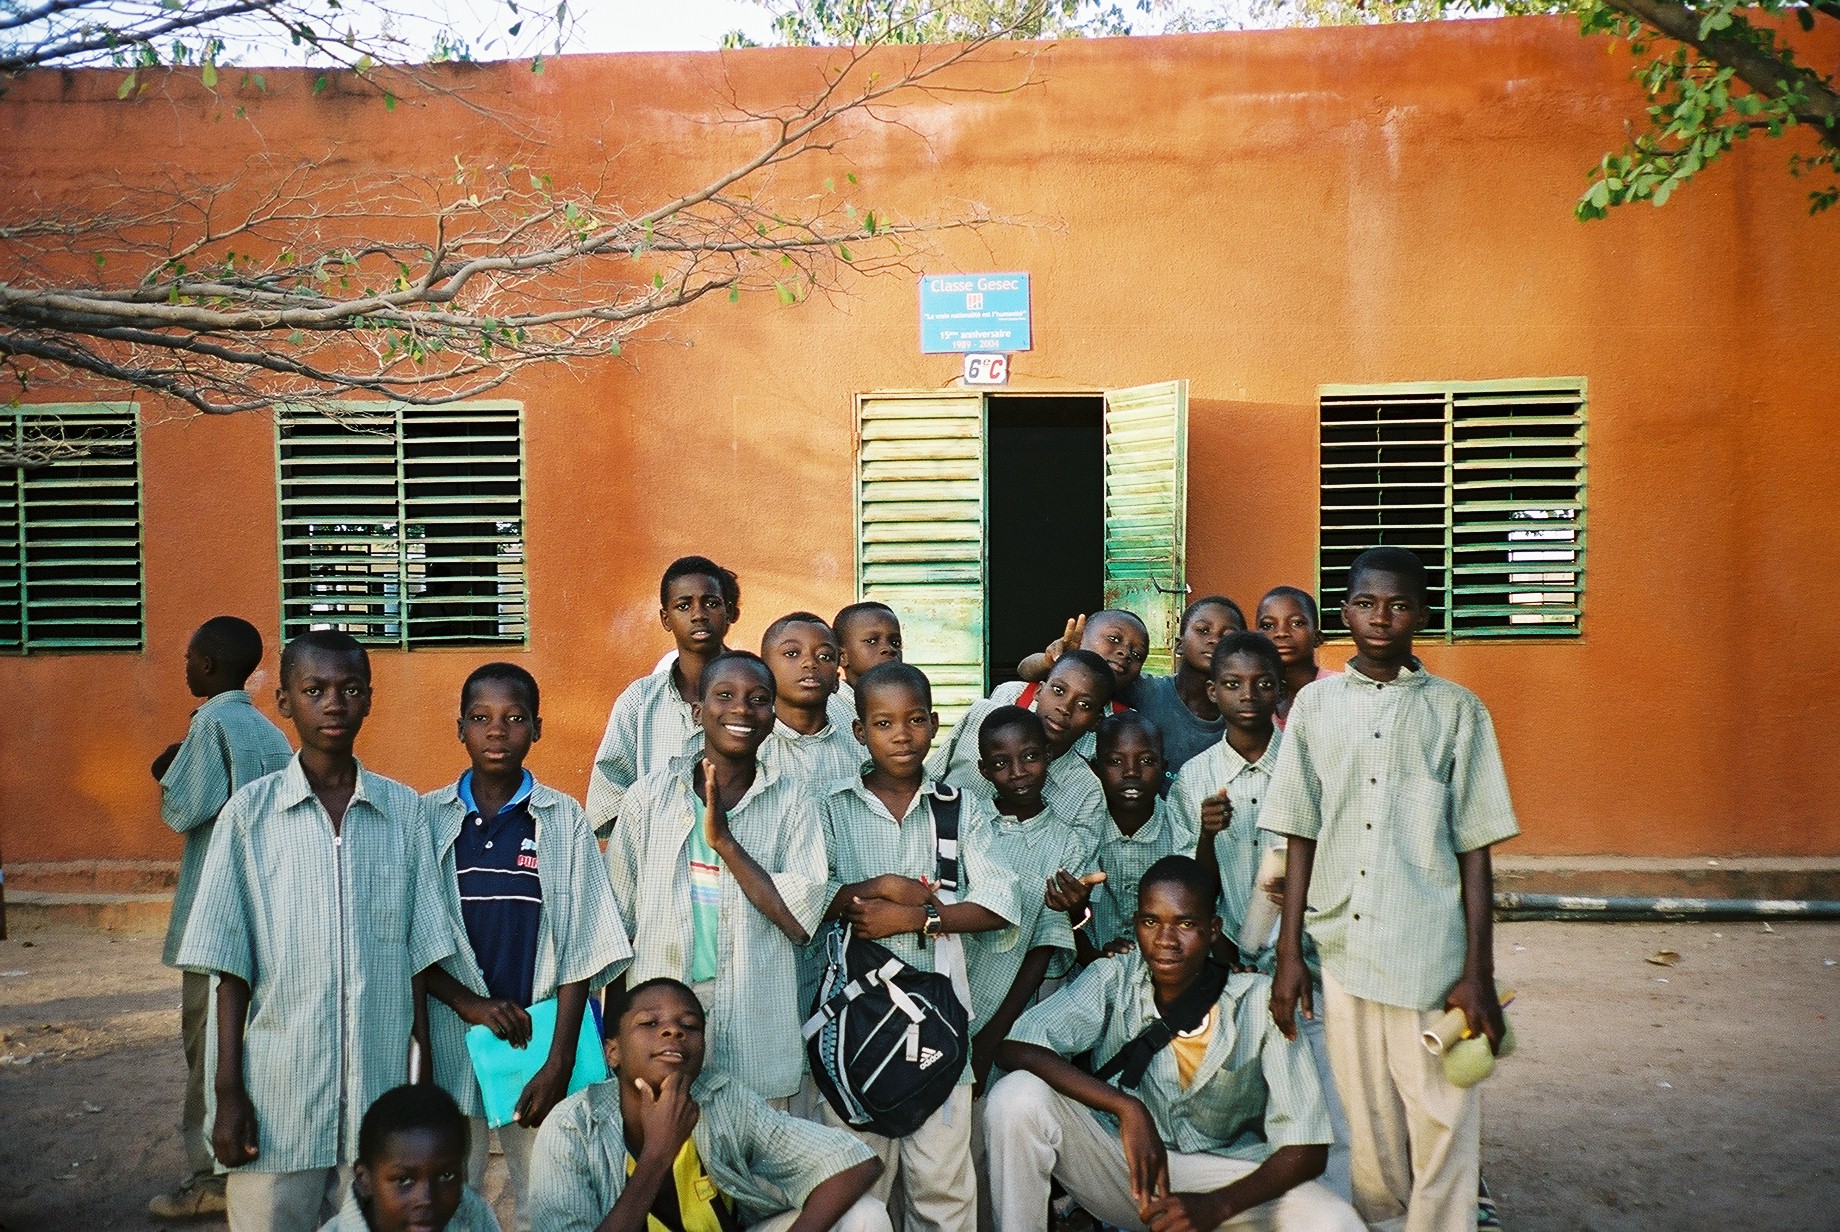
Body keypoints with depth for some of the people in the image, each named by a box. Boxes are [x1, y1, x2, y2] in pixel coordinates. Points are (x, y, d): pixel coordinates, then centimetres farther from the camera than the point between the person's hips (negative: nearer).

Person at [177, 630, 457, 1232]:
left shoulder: (403, 810, 3)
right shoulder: (251, 813, -2)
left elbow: (418, 954, 6)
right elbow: (231, 966, 0)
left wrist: (426, 1073, 5)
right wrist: (229, 1090, -3)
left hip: (378, 1093, 2)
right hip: (277, 1097, -1)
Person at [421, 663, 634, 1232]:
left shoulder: (564, 820, -2)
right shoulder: (428, 817, 1)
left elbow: (579, 950, -3)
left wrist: (560, 1062, -8)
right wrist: (466, 1001, -11)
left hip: (541, 1032, -1)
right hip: (451, 1040, 1)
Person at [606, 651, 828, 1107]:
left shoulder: (792, 801, -1)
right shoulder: (650, 795, 2)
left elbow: (802, 921, -10)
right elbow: (617, 920, 8)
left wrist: (725, 840, -14)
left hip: (755, 1032, -1)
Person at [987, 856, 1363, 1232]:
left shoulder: (1260, 1002, -14)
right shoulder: (1113, 980, -11)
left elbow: (1306, 1148, -15)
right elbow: (1015, 1048, -24)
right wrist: (1128, 1109, -33)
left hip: (1224, 1180, 0)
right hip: (1123, 1165, 0)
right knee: (1018, 1098, -26)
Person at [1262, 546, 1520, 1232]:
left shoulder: (1456, 711, 2)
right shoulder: (1316, 704, 7)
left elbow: (1474, 849, 1)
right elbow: (1300, 836, 7)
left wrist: (1479, 971, -3)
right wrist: (1289, 952, 3)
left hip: (1431, 957, -2)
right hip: (1340, 948, 2)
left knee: (1441, 1128, 1)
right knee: (1362, 1128, 9)